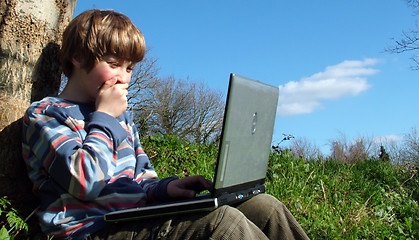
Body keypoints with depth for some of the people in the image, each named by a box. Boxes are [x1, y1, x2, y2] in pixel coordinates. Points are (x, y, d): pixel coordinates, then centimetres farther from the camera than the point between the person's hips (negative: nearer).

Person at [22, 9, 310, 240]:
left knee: (264, 206, -7)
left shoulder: (122, 117, 23)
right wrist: (104, 118, -5)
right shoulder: (45, 114, 1)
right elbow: (85, 181, -16)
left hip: (138, 217, 8)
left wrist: (165, 187, 0)